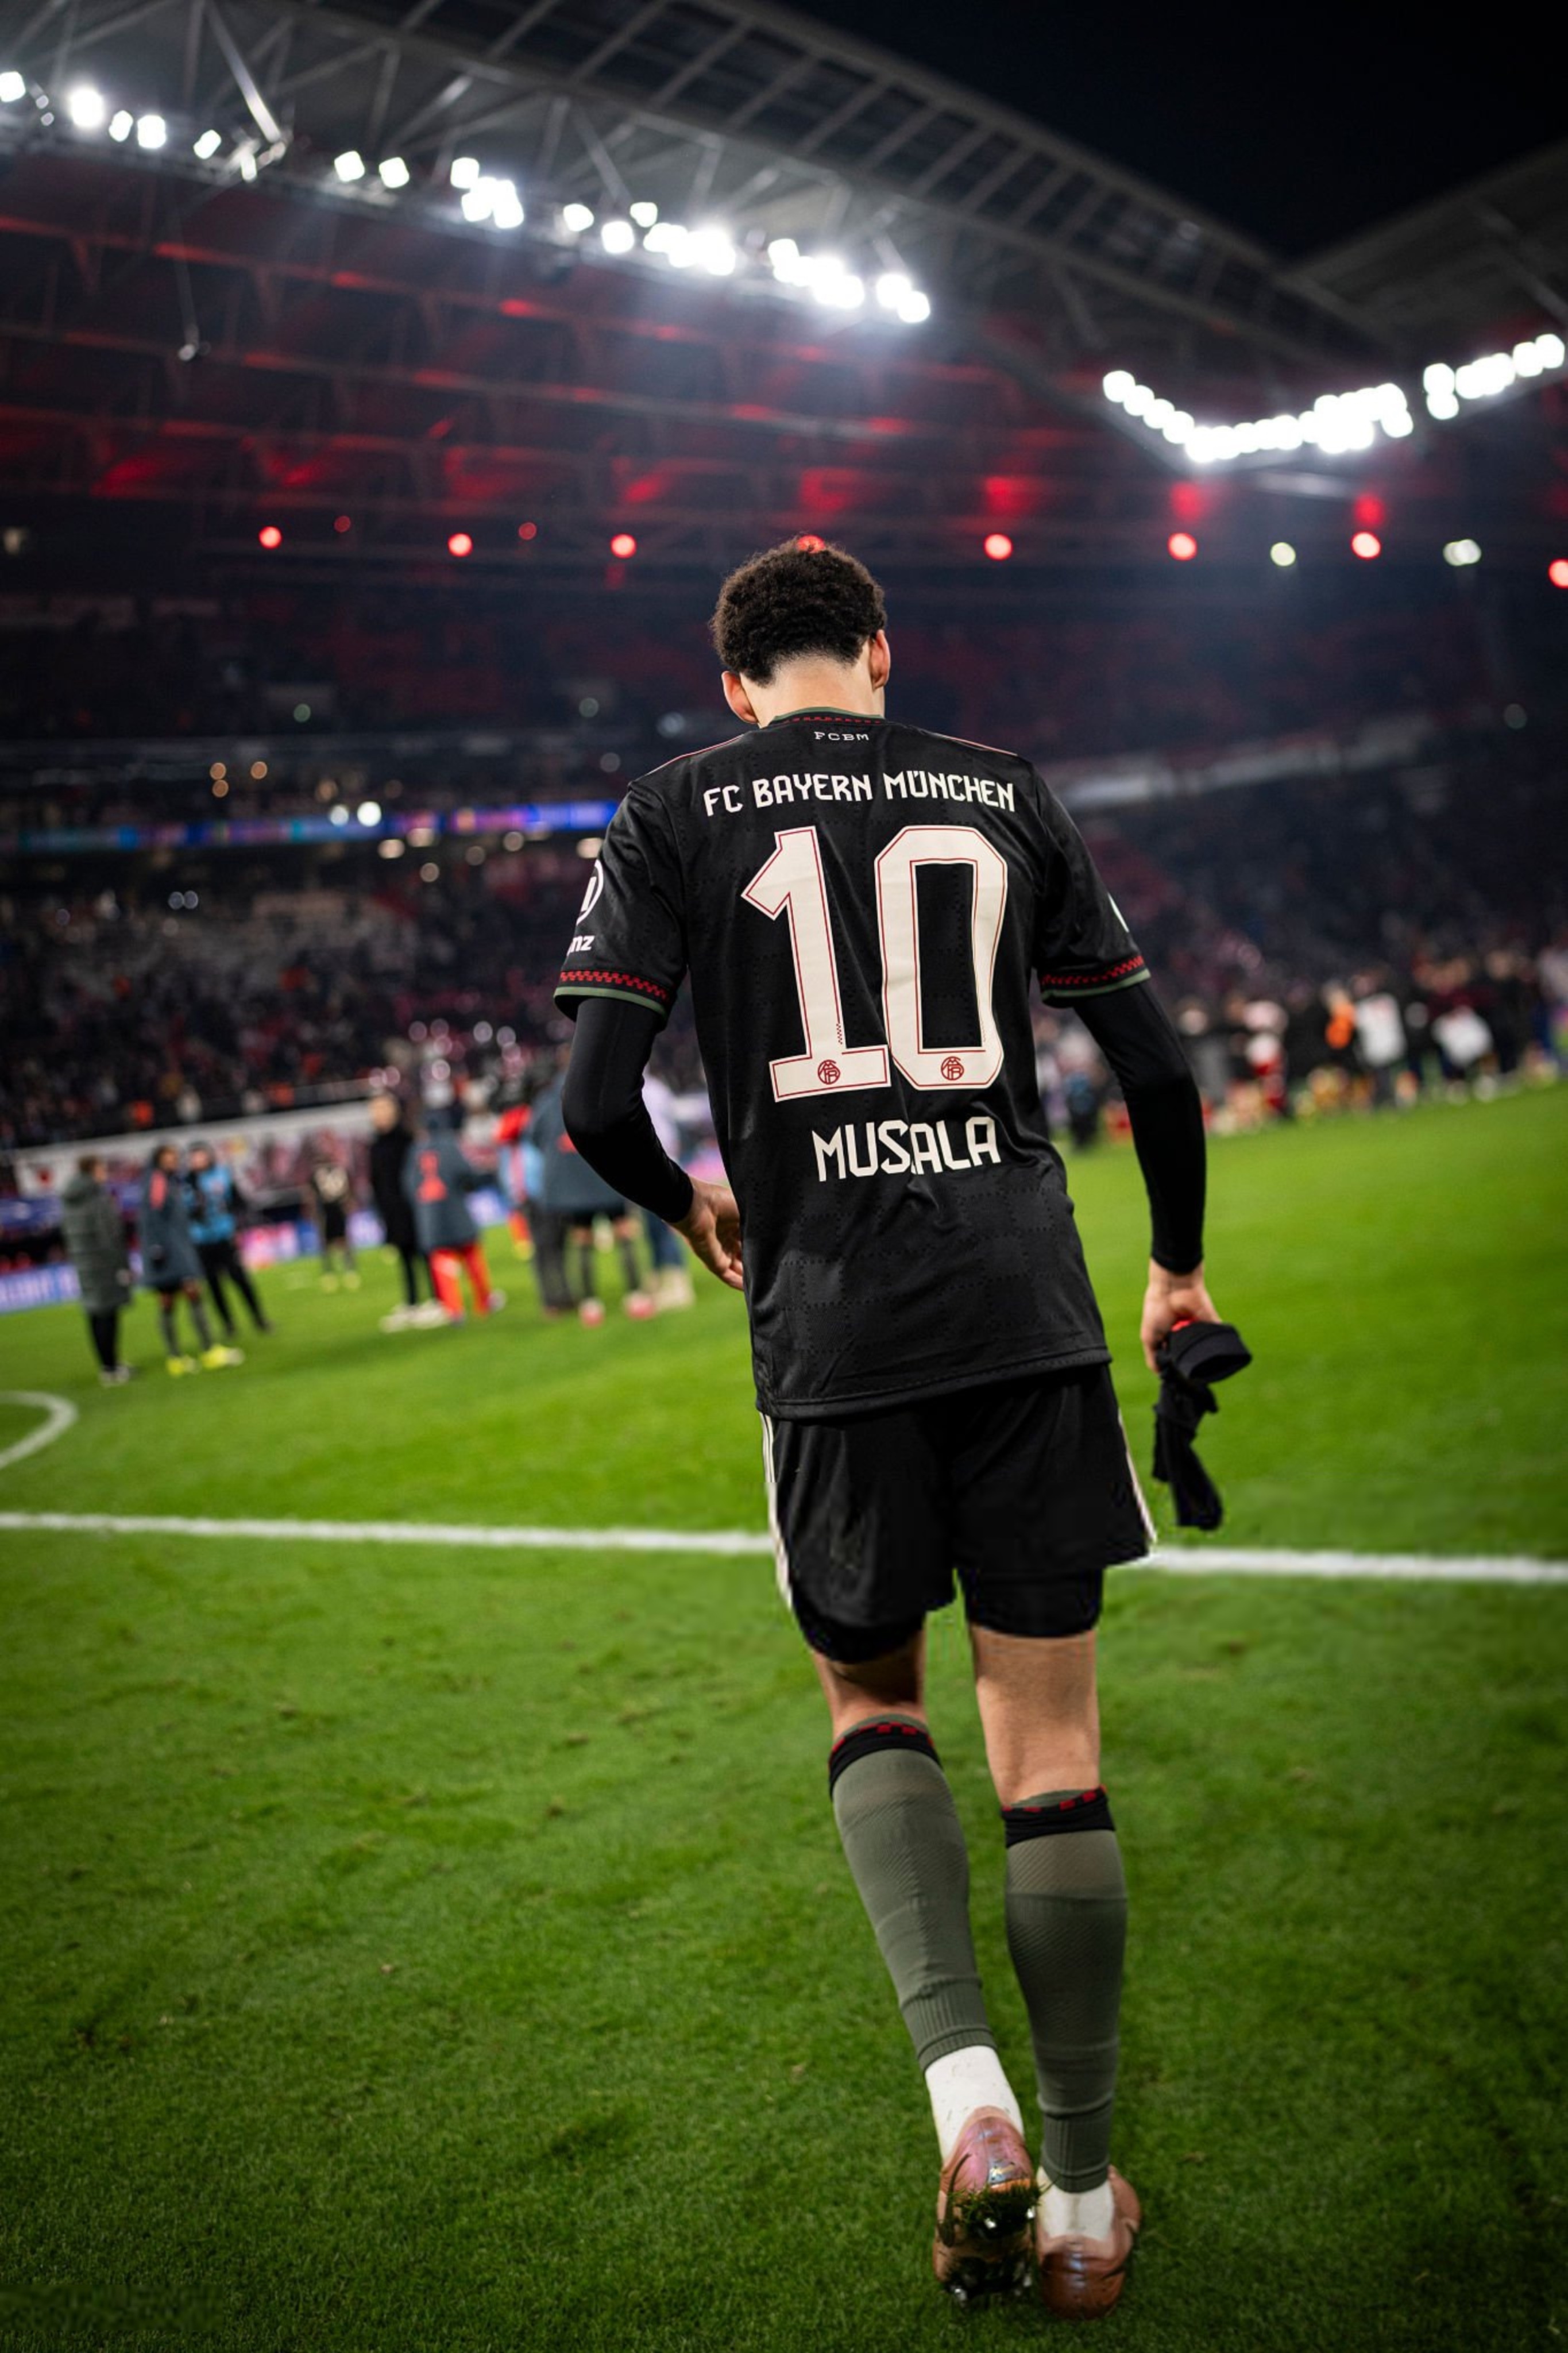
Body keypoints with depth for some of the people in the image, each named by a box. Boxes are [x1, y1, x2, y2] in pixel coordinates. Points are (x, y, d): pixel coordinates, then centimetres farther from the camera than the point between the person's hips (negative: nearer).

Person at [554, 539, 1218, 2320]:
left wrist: (693, 1206, 17)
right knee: (1051, 1753, 9)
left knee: (872, 1705, 20)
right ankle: (1083, 2205, 20)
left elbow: (594, 1108, -4)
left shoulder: (674, 814, 5)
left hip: (830, 1328, -1)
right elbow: (1157, 1069, 11)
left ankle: (965, 2092, 1)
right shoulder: (1003, 793, 11)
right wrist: (1181, 1263, 26)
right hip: (1029, 1311, 1)